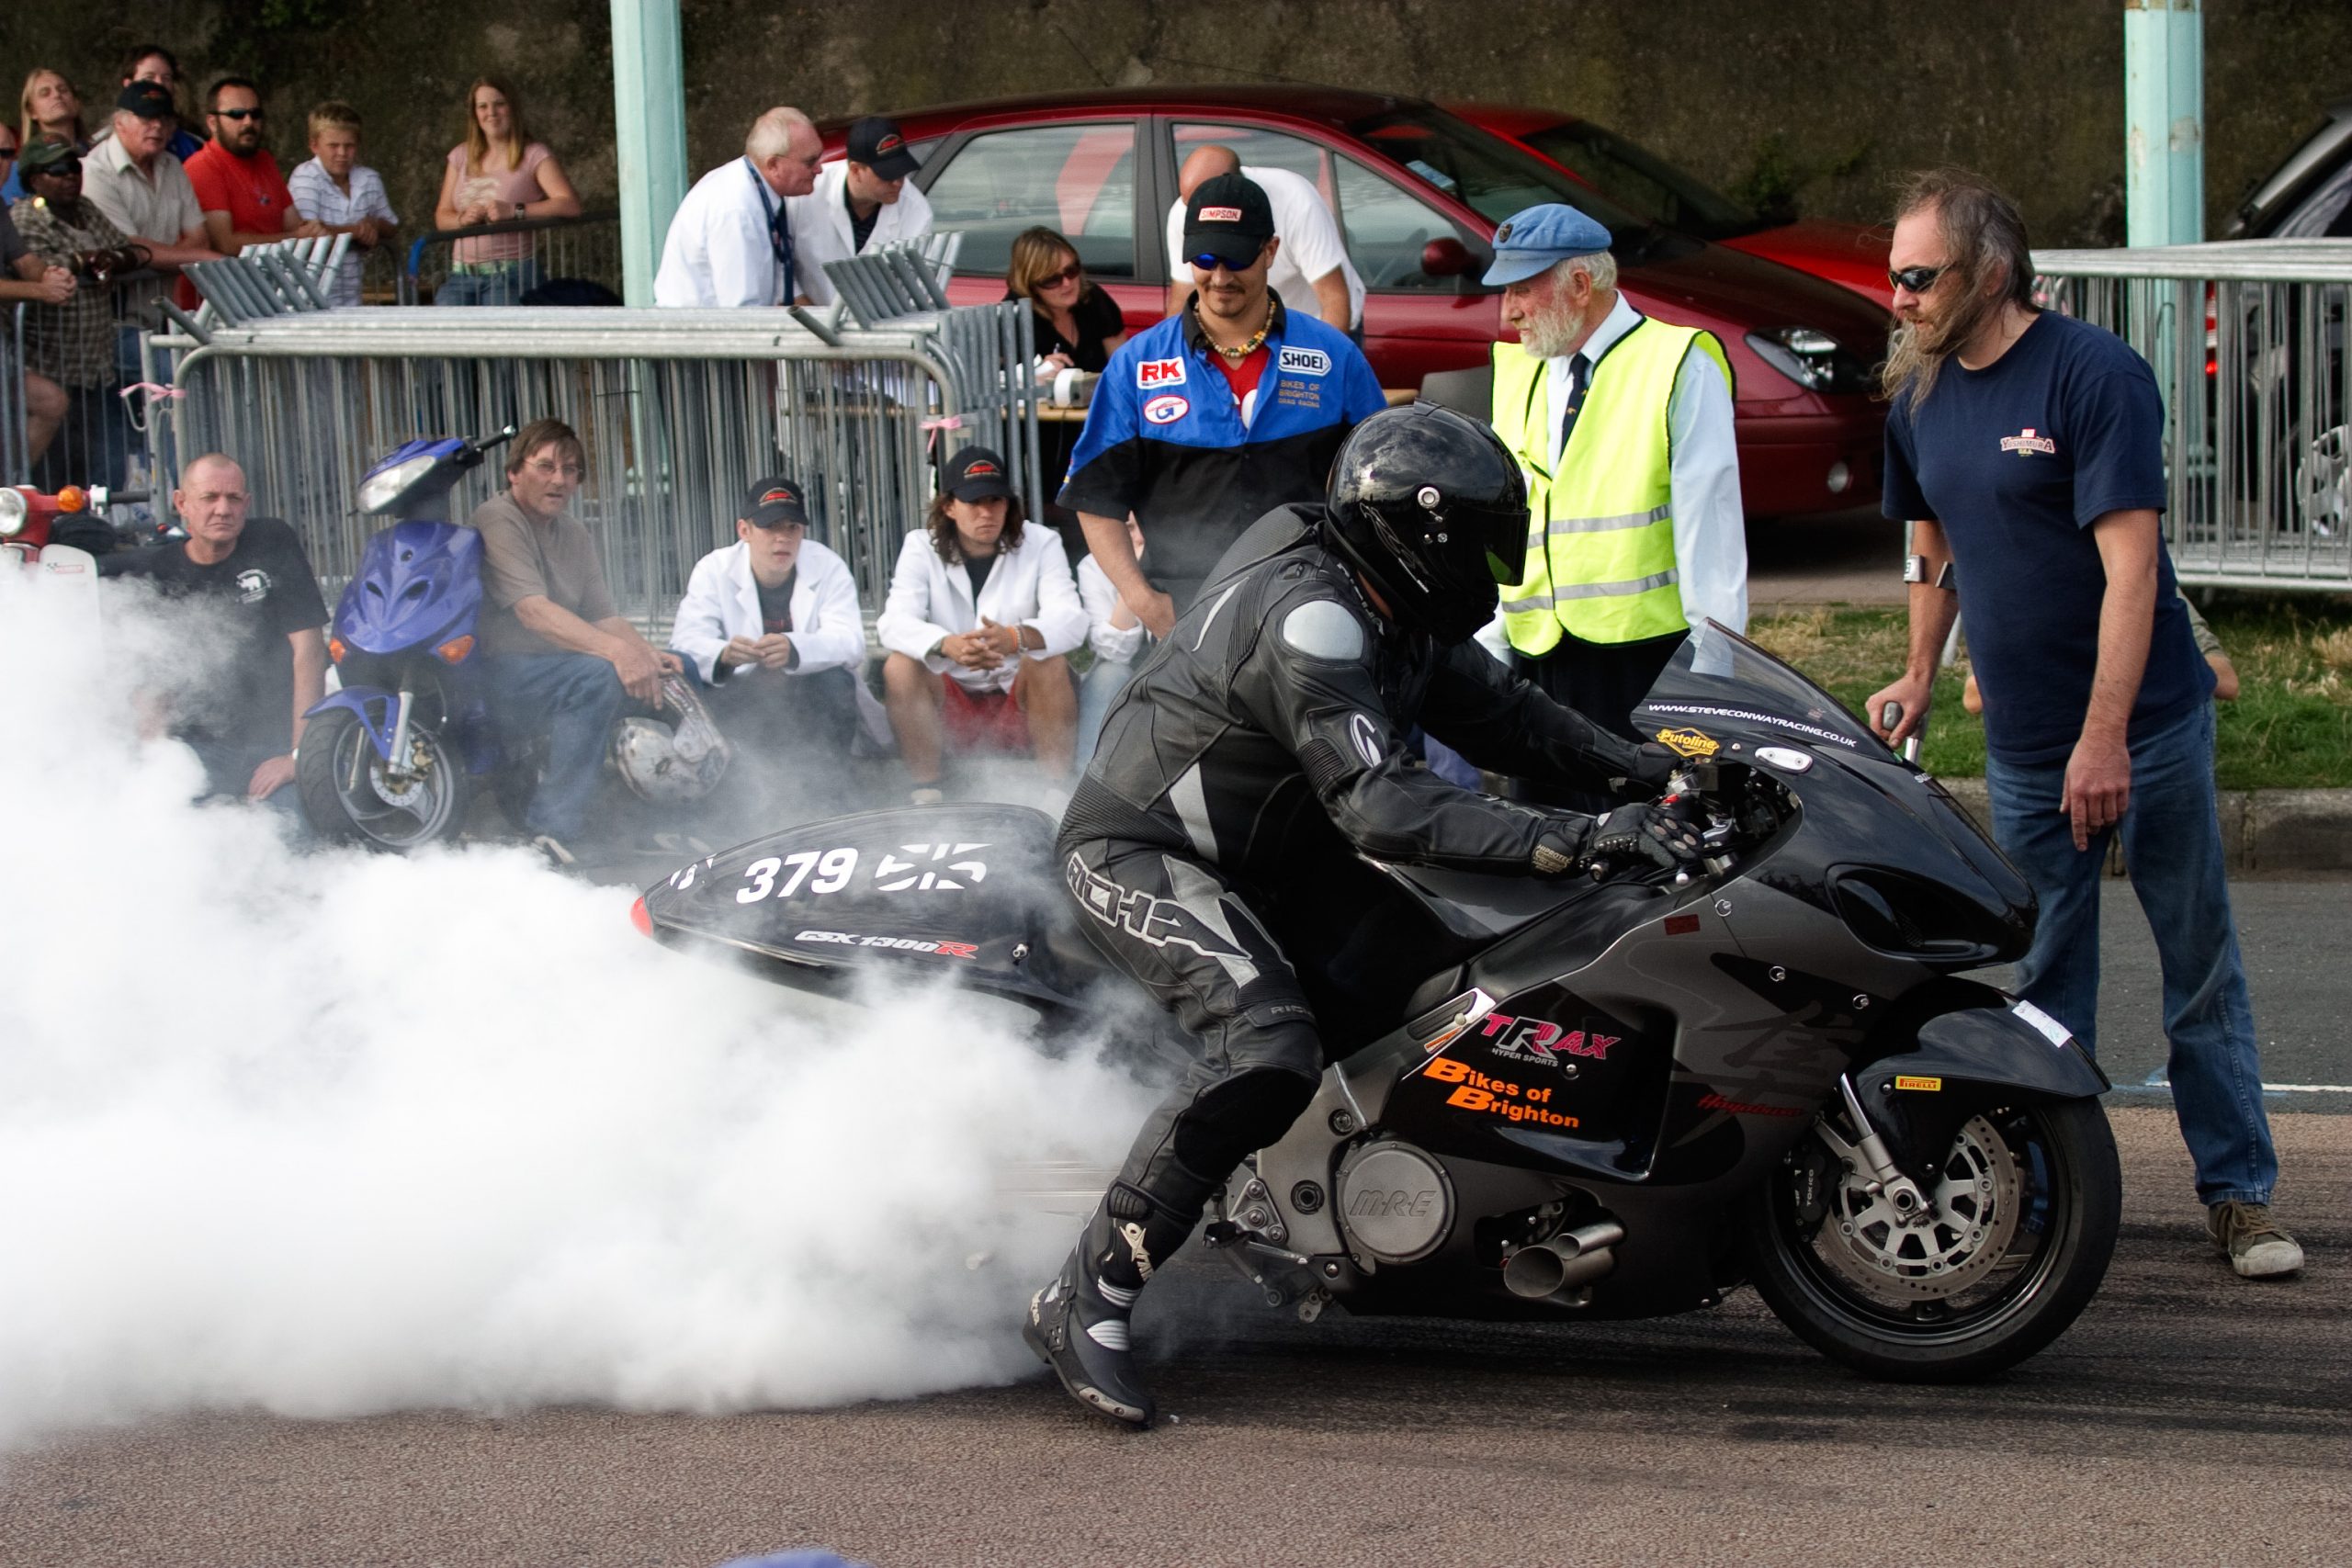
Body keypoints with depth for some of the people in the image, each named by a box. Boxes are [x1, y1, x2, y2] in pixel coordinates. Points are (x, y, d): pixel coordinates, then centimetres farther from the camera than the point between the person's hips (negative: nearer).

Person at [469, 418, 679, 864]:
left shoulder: (575, 535, 17)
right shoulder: (497, 521, -11)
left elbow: (604, 616, 11)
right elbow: (533, 610, -25)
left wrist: (648, 655, -11)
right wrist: (615, 650, -37)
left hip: (556, 669, 9)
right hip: (495, 677, -9)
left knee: (670, 679, -2)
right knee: (597, 675, -33)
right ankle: (551, 828, -33)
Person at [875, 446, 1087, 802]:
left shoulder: (1040, 544, -4)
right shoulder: (922, 547, -2)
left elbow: (1070, 620, -20)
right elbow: (894, 622, -18)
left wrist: (1015, 638, -44)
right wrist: (948, 645, -42)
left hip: (1019, 698, -1)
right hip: (950, 703, 1)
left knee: (1050, 663, -29)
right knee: (899, 667, -25)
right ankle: (926, 791, -17)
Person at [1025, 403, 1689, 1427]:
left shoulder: (1399, 610, 3)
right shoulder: (1311, 615, -28)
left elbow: (1495, 709, 12)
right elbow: (1382, 807, -36)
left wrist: (1631, 760, -6)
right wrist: (1579, 841, -40)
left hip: (1259, 842, 10)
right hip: (1137, 851, -10)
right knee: (1267, 1048, -30)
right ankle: (1083, 1303, -27)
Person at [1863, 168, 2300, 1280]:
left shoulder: (2094, 374, -15)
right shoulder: (1919, 396, 6)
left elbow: (2129, 563, -19)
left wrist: (2104, 738, -23)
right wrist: (1918, 677, 16)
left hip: (2144, 730, -5)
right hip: (2022, 748, 5)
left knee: (2201, 974, 2)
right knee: (2045, 984, 8)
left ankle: (2240, 1193, 9)